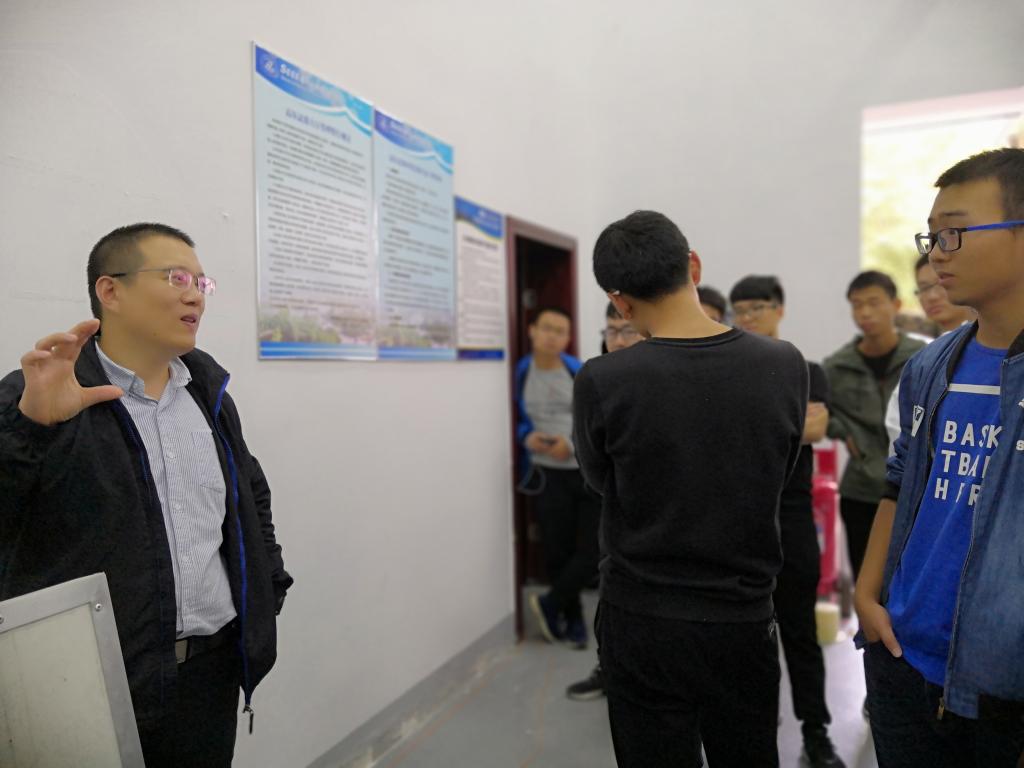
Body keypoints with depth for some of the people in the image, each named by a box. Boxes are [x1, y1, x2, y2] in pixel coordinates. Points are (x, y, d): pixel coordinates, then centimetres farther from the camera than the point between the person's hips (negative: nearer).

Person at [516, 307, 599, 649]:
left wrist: (573, 444, -17)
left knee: (593, 550, -2)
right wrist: (527, 437, -10)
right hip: (548, 474, 1)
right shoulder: (521, 372, -1)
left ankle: (551, 603, 22)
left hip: (588, 471, -1)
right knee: (557, 550, 6)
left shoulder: (579, 372, -8)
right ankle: (574, 621, 27)